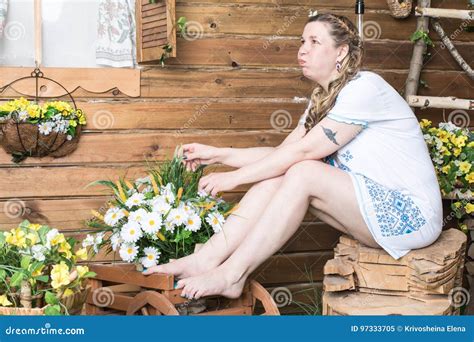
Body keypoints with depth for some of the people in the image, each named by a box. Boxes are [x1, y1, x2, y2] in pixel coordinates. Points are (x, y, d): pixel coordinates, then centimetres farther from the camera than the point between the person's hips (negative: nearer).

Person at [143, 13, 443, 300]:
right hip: (371, 207, 8)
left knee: (303, 172, -26)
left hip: (411, 214, -8)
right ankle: (208, 259, -16)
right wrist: (217, 155, -1)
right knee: (278, 172, -10)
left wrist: (235, 177, -17)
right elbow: (282, 151, 6)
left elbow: (303, 150, -21)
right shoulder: (323, 99, 11)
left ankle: (231, 276, -23)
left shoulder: (365, 88, -17)